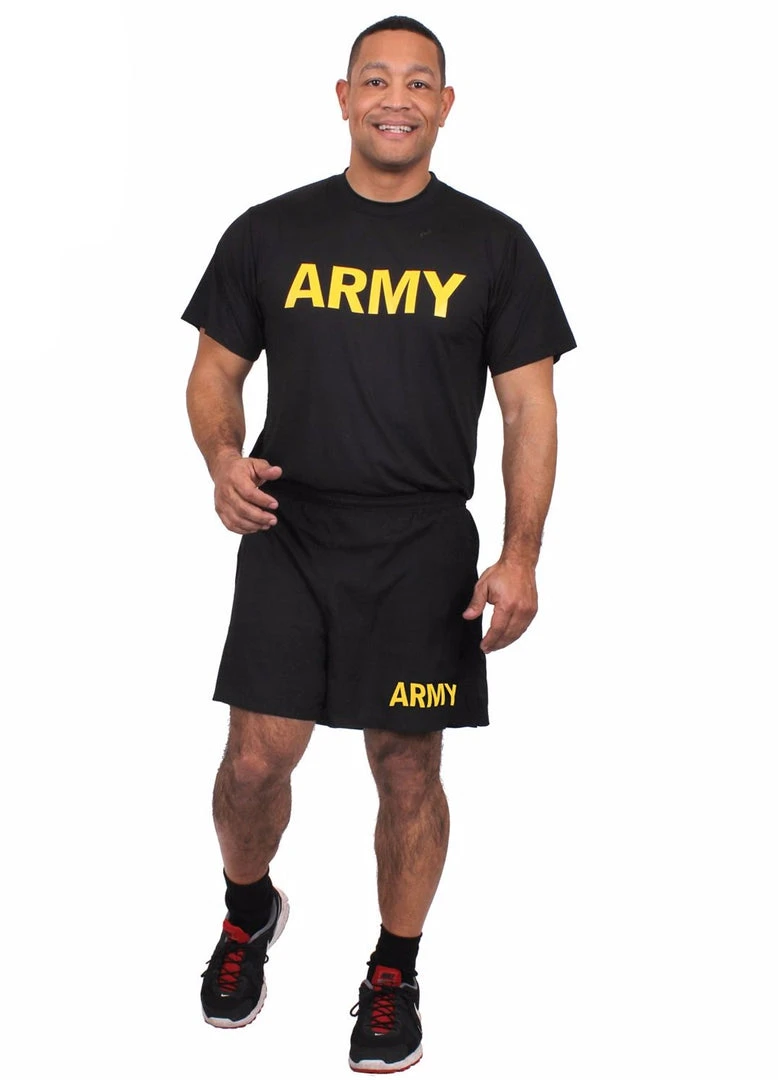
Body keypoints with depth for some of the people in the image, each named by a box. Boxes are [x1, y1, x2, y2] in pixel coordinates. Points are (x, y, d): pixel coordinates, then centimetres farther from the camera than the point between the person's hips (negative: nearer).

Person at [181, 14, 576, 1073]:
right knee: (256, 758, -2)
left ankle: (395, 975, 26)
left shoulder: (492, 245, 2)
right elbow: (217, 371, 11)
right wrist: (222, 456, -12)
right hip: (288, 535, 1)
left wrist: (522, 558, -8)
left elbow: (529, 406, 1)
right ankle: (249, 911, 30)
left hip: (423, 548, 0)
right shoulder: (271, 232, 5)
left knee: (408, 770, 5)